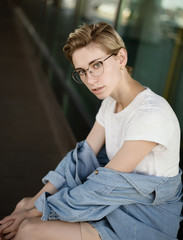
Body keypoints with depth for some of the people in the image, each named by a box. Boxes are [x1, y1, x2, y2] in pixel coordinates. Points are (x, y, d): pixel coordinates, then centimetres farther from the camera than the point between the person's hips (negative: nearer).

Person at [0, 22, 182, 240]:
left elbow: (102, 186, -24)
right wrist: (35, 201, -8)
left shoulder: (152, 115, -27)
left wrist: (34, 212, -17)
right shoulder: (111, 102, 1)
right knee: (24, 205, -4)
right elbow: (82, 157, 0)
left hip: (148, 221, -7)